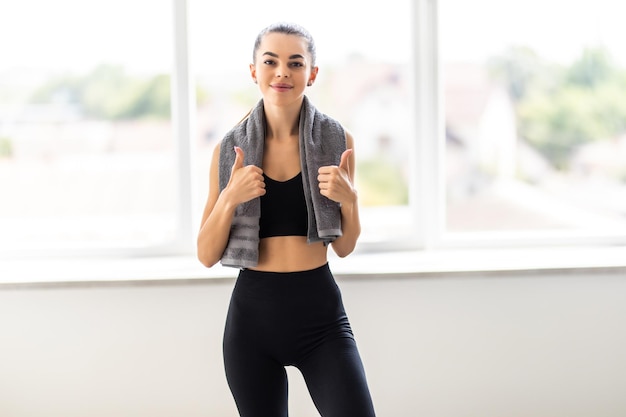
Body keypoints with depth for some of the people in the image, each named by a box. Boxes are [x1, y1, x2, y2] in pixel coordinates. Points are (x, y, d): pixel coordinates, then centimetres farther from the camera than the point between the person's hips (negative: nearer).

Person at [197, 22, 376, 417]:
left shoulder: (337, 140, 1)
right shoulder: (231, 148, 2)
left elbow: (344, 247, 8)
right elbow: (207, 256, 1)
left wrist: (349, 199, -11)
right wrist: (230, 198, -15)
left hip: (320, 312, -1)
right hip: (253, 311, 1)